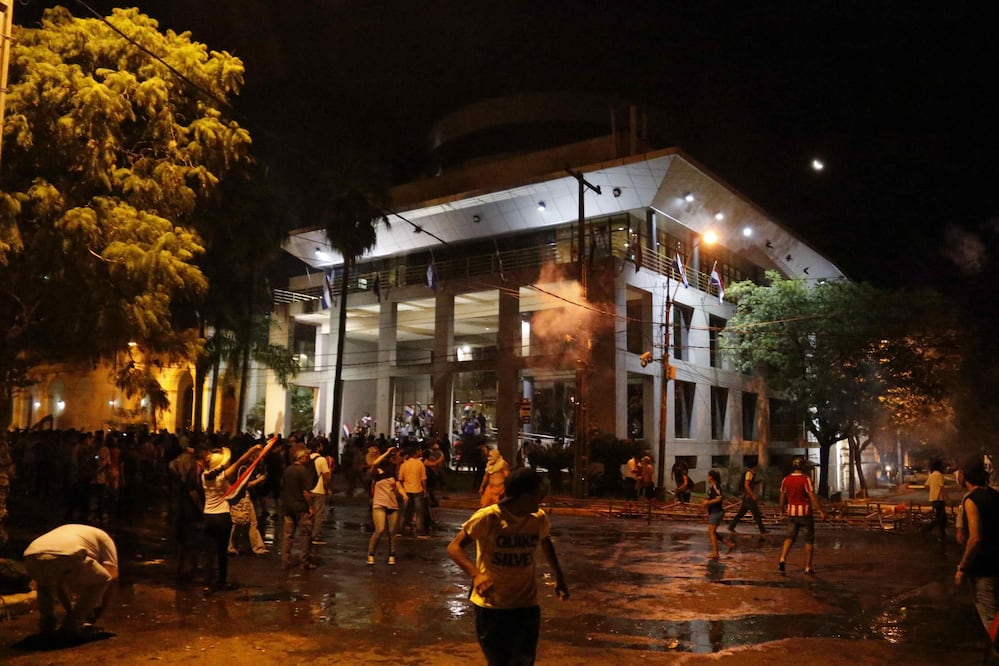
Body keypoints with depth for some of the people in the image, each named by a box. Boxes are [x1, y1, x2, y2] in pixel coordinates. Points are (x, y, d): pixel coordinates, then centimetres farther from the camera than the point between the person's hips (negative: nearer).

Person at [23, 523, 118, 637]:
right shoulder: (103, 537, 31)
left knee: (45, 582, 41)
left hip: (32, 558, 6)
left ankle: (46, 623, 27)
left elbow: (59, 584, 48)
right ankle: (73, 624, 12)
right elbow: (112, 574, 22)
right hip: (66, 557, -6)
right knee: (100, 580, 19)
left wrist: (70, 611, 53)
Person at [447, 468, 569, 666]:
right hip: (491, 606, -3)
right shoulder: (488, 518, -18)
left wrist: (559, 577, 16)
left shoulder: (539, 519, -3)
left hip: (526, 606, 3)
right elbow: (454, 547, -17)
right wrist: (476, 574, -34)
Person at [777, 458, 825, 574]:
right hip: (805, 513, -4)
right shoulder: (805, 479, -13)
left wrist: (782, 510, 24)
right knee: (809, 540, 8)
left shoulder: (786, 480, 2)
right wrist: (821, 511, -17)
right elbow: (812, 497, -18)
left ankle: (783, 559, -8)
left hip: (792, 513, 4)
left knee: (790, 537, 12)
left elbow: (782, 496, 10)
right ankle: (808, 567, 8)